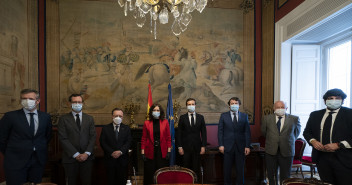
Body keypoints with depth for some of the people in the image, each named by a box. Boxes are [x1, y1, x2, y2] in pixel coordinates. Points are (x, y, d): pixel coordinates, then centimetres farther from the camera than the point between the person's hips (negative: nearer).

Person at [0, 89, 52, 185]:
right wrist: (9, 155, 5)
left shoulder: (46, 117, 2)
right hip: (16, 161, -2)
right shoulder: (10, 116, -7)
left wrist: (41, 150, 12)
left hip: (39, 159, 3)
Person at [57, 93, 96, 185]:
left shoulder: (89, 118, 9)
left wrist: (87, 153, -9)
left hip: (87, 157, 2)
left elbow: (93, 137, 3)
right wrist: (76, 154, -11)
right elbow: (63, 139, -6)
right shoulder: (63, 119, 1)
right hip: (70, 158, -1)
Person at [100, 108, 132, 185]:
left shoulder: (126, 128, 6)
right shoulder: (105, 128, 4)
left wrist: (121, 151, -16)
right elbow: (102, 142, -3)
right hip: (110, 158, 0)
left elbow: (128, 142, -1)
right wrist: (111, 152, -14)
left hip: (122, 159, 1)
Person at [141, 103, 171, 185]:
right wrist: (142, 153, -3)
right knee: (150, 175, 5)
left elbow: (168, 138, 3)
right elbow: (143, 139, 3)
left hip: (162, 152, 0)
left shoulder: (165, 122, 3)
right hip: (150, 152, 0)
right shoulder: (147, 123, 2)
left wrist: (169, 151, -3)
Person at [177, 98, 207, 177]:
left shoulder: (200, 117, 6)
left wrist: (203, 146, -1)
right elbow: (179, 133, 1)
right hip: (186, 147, -1)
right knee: (187, 168, 4)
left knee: (196, 168, 6)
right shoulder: (182, 117, 2)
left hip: (197, 147, 1)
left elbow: (203, 132, 5)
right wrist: (180, 147, -4)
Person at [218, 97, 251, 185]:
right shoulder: (223, 116, 3)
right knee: (227, 168, 9)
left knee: (240, 168, 9)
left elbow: (247, 132, 4)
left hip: (240, 147, 1)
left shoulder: (244, 116, 6)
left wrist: (247, 146, -3)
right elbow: (220, 131, 1)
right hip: (228, 146, -1)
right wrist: (221, 145, -6)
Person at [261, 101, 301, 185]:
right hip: (271, 151, 1)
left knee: (285, 176, 10)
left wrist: (290, 140, 16)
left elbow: (297, 131, 16)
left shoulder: (294, 119, 0)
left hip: (287, 152, 0)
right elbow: (264, 132, 13)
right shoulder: (267, 118, 0)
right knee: (272, 176, 11)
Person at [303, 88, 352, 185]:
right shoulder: (315, 115, 9)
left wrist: (338, 145, -17)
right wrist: (313, 141, -5)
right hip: (321, 157, 3)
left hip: (343, 159, -3)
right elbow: (307, 132, 15)